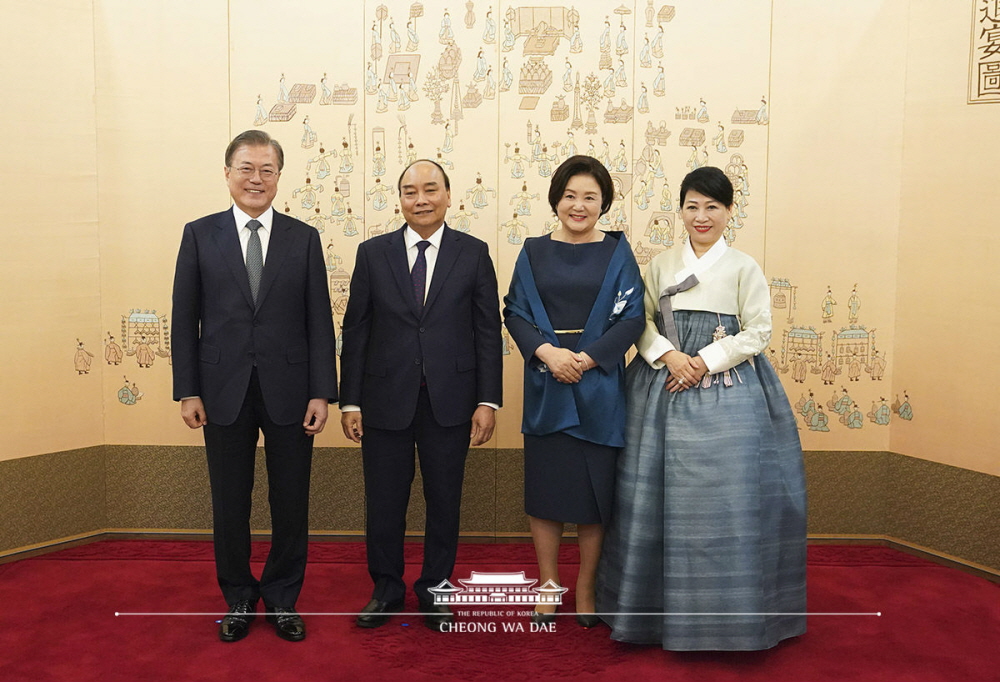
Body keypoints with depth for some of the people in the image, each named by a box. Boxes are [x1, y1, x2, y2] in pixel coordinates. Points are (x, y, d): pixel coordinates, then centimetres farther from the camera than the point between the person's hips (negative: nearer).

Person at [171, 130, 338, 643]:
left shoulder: (304, 238, 4)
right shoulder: (199, 234, 4)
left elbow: (319, 321, 0)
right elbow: (185, 318, 3)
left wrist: (321, 393, -6)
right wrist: (187, 391, -2)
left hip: (289, 392, 0)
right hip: (224, 393, 0)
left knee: (291, 503, 9)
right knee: (230, 504, 11)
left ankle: (282, 598, 28)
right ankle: (238, 599, 31)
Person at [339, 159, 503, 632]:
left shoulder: (473, 253, 2)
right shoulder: (373, 253, 4)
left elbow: (488, 331, 1)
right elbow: (355, 330, 3)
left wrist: (488, 400, -4)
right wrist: (350, 401, -1)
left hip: (450, 401, 0)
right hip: (386, 400, 1)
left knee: (444, 501, 11)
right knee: (384, 502, 10)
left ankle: (434, 589, 31)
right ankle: (386, 589, 31)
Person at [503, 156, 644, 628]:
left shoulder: (617, 252, 3)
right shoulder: (534, 252, 7)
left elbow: (632, 318, -3)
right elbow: (515, 311, 1)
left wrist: (586, 359, -15)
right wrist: (546, 351, -16)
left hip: (599, 386, -1)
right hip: (545, 385, 1)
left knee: (594, 488, 5)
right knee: (545, 484, 6)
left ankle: (585, 589, 22)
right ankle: (548, 585, 22)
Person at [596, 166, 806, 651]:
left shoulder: (743, 268, 3)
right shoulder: (661, 264, 11)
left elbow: (758, 331, -2)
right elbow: (642, 322, 7)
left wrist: (705, 361, -12)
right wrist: (668, 355, -11)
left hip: (725, 391, -2)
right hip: (664, 389, 3)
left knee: (725, 496, -4)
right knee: (657, 494, 4)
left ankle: (725, 611, 12)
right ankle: (662, 606, 20)